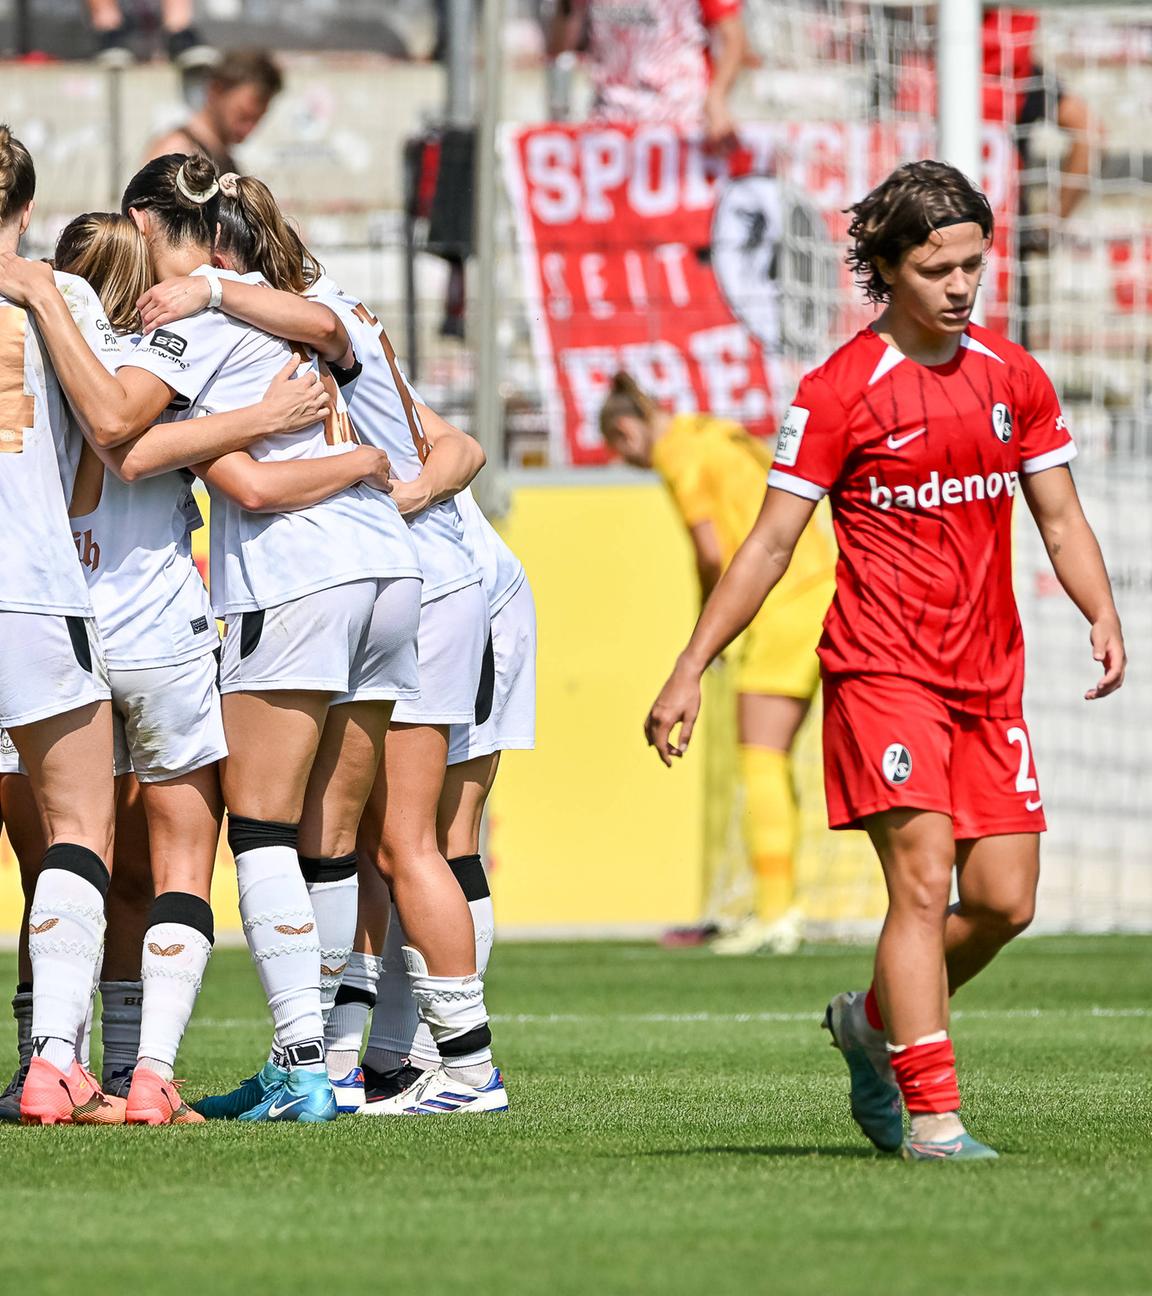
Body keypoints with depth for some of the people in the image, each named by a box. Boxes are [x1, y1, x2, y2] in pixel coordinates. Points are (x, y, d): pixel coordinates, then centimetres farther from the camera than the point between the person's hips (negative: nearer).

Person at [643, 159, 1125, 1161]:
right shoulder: (841, 390, -5)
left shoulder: (1018, 379, 9)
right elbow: (772, 543, -3)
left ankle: (875, 1021, 27)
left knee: (1004, 900, 0)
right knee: (923, 879, -16)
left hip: (989, 678, 5)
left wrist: (1103, 615, -5)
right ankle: (932, 1115, -17)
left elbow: (1060, 517, 14)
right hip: (882, 670, -5)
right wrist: (690, 670, -7)